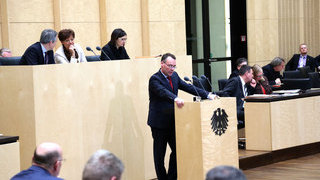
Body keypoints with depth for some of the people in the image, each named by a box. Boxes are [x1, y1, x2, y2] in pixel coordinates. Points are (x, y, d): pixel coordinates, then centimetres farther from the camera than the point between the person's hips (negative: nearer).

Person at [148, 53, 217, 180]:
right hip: (159, 123, -7)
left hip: (172, 121, 7)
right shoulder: (155, 79, -14)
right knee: (159, 154, 2)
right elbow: (163, 92, -32)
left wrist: (207, 95, -3)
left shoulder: (174, 76, 10)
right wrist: (175, 99, -50)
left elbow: (188, 87, 8)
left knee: (177, 149, 8)